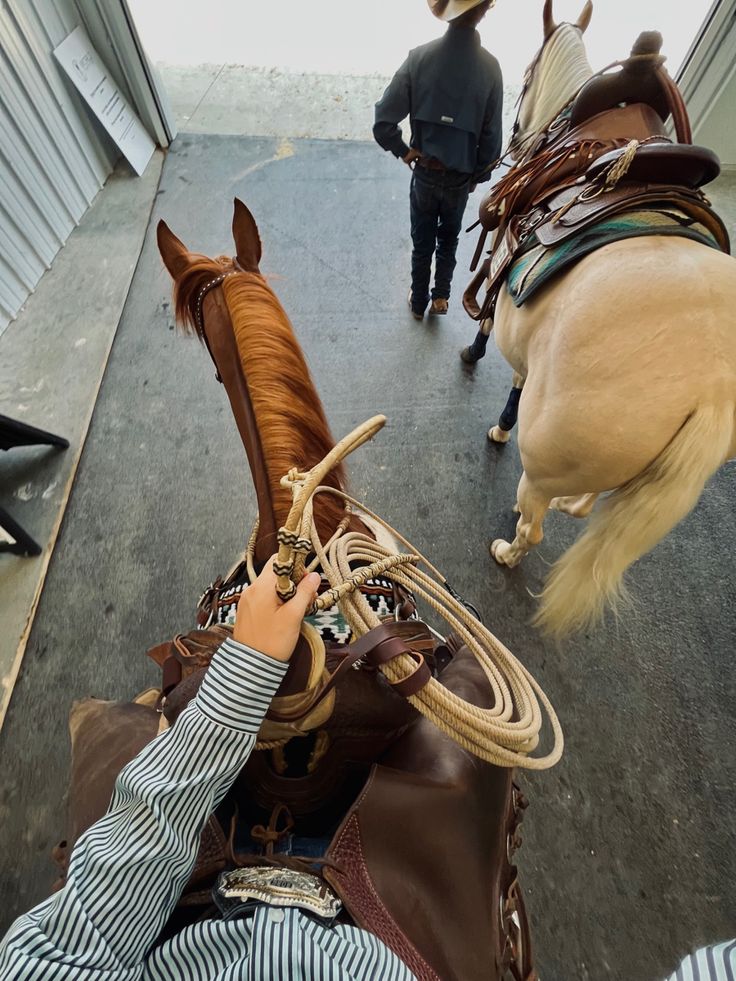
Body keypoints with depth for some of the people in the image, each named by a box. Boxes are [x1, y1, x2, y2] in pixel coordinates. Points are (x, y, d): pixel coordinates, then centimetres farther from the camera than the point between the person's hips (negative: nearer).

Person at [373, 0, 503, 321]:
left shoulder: (419, 57, -13)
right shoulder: (490, 66, -13)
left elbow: (383, 122, -16)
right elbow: (491, 136, -8)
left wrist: (403, 151, -1)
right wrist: (478, 175, 6)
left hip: (425, 172, 0)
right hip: (461, 176, 0)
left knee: (422, 241, 17)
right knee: (449, 238, 23)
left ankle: (419, 302, 27)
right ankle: (441, 296, 30)